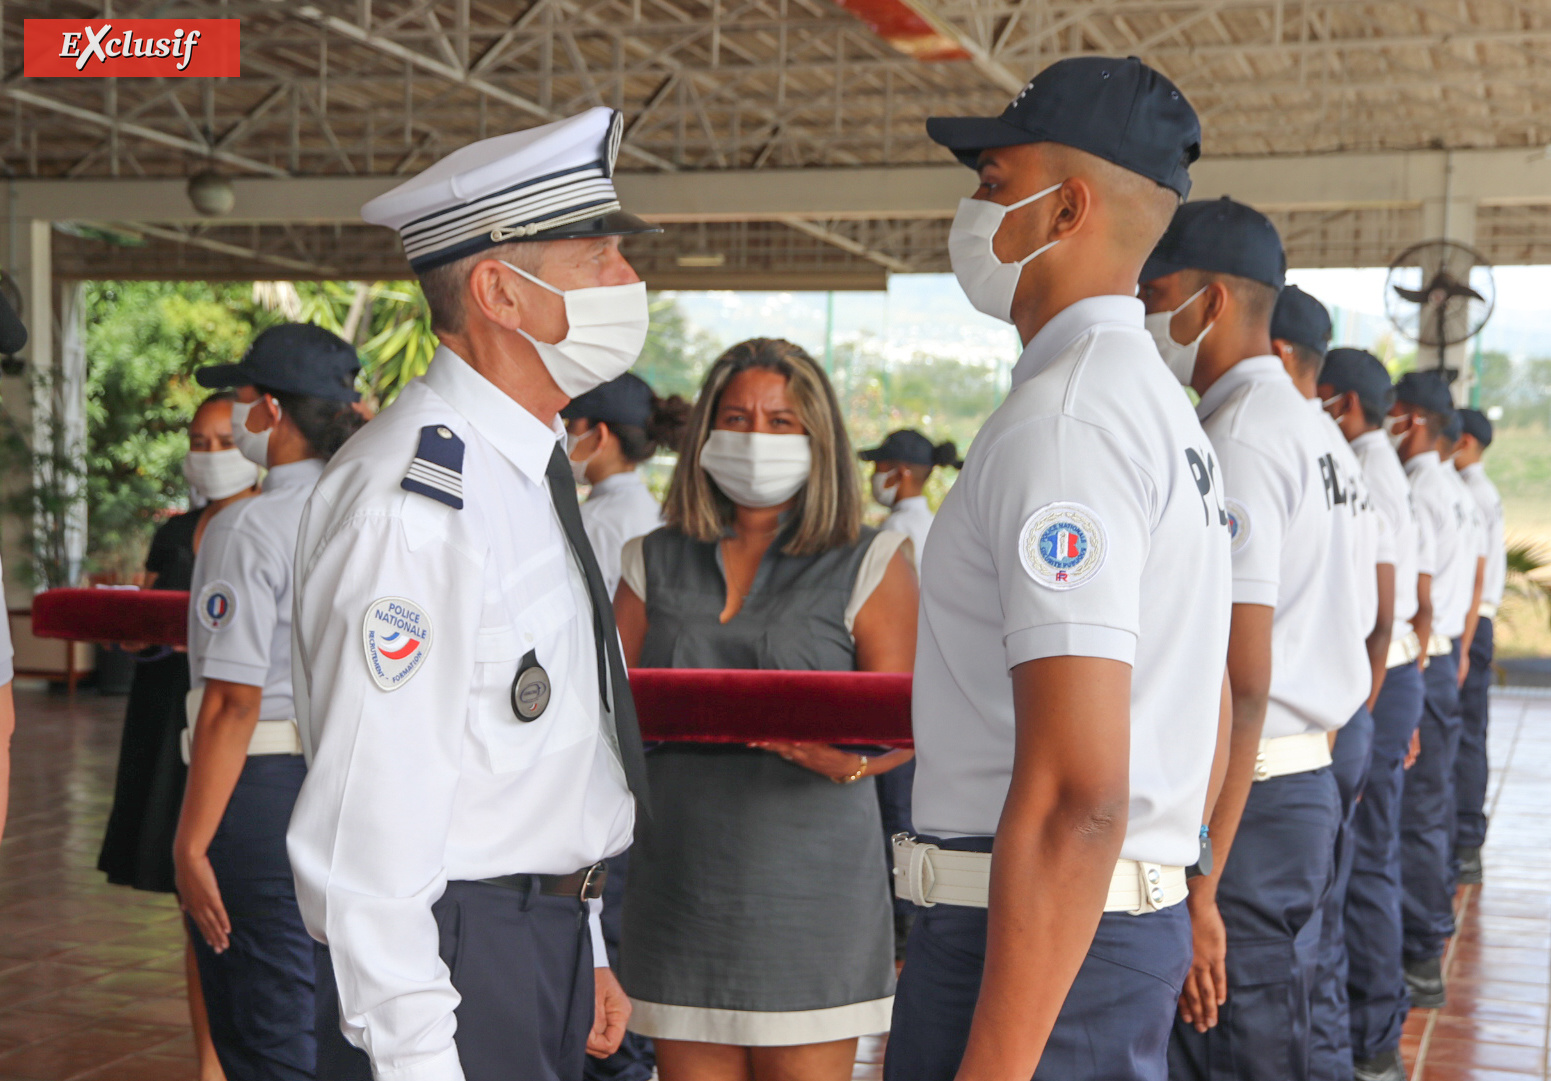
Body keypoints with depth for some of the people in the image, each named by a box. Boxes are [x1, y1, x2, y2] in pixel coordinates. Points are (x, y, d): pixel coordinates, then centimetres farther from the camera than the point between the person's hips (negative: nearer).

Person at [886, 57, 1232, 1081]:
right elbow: (1204, 735, 23)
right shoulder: (1163, 405, 16)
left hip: (1040, 942, -10)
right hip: (1143, 920, 10)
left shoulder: (1063, 415, -18)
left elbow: (1075, 797, -26)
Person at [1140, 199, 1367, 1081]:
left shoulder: (1239, 440, -15)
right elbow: (1354, 622, 22)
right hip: (1313, 782, 10)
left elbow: (1241, 684, -22)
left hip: (1249, 803, -10)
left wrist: (1198, 888, -23)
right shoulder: (1310, 429, 16)